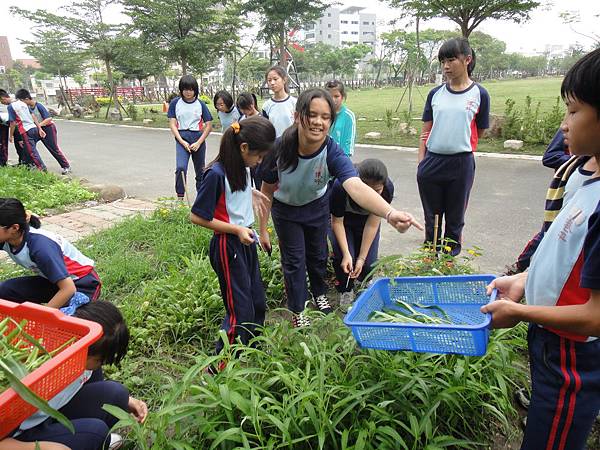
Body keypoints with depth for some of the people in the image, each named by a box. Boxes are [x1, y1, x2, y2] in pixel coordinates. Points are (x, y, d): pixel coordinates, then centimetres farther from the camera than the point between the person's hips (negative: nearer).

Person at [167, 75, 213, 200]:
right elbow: (172, 124, 1)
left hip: (198, 139, 1)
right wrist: (182, 142, -11)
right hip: (182, 139, -1)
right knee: (181, 168, -20)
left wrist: (199, 143, -8)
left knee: (200, 171, 9)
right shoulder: (175, 103, 2)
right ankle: (180, 197, -10)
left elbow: (209, 126, 1)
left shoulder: (200, 104, 1)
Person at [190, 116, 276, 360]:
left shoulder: (244, 167, 2)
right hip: (228, 245, -8)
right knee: (240, 309, -1)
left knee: (257, 301, 18)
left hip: (246, 241, 8)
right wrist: (237, 229, -18)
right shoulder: (216, 174, -22)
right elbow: (198, 217, -18)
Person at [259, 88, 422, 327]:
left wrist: (390, 213, -73)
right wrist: (262, 228, -12)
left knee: (318, 253, 19)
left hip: (316, 207, 1)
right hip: (285, 210, -1)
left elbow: (356, 187, -55)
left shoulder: (332, 153, -36)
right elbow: (267, 190, -18)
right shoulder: (280, 148, -33)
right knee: (294, 259, 6)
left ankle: (319, 292, 51)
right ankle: (297, 310, 30)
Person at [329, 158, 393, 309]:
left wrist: (361, 258, -24)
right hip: (342, 219, -2)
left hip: (366, 219, 2)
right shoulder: (341, 186, -38)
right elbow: (337, 222, -25)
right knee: (341, 256, -24)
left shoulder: (388, 188, -31)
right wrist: (346, 254, -31)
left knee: (369, 262, -12)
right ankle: (346, 291, 5)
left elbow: (372, 224, -24)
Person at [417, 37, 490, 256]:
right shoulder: (435, 94, 8)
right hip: (431, 163, 3)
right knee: (431, 218, 13)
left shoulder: (479, 94, 0)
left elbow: (478, 133, 6)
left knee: (455, 219, 9)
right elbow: (426, 132, 8)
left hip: (461, 164, -2)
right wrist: (421, 163, 1)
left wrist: (455, 143, 1)